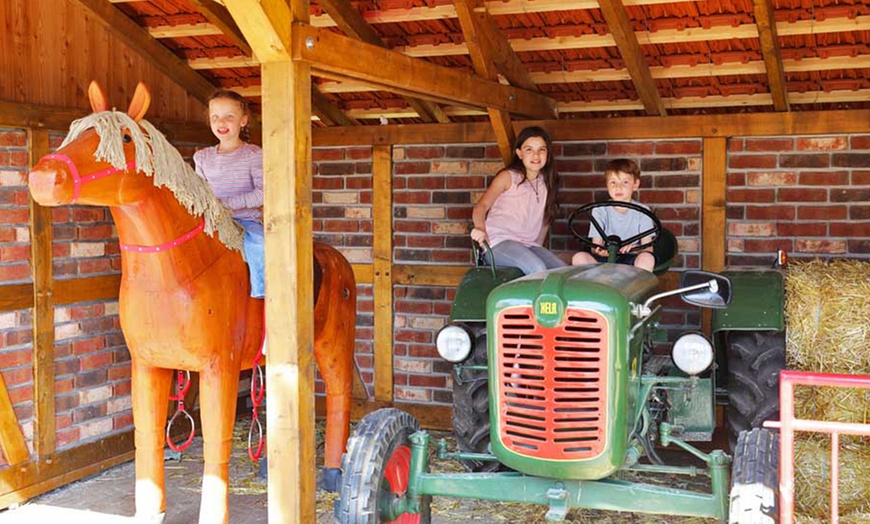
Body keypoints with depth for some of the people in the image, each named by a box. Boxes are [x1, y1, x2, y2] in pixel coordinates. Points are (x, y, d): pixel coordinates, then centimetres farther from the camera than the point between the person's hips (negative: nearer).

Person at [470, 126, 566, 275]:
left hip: (529, 245, 5)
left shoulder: (546, 183, 15)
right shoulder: (508, 177, 1)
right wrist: (480, 228, -31)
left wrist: (537, 251, 6)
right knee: (537, 269, -31)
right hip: (499, 243, -5)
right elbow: (482, 205, -10)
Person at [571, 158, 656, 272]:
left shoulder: (642, 211, 4)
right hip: (605, 261, 1)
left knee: (647, 258, -34)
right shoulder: (599, 211, 6)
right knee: (579, 257, -27)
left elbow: (648, 248, -3)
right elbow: (596, 243, 1)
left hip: (631, 261, -1)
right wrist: (598, 251, -25)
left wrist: (635, 248, -27)